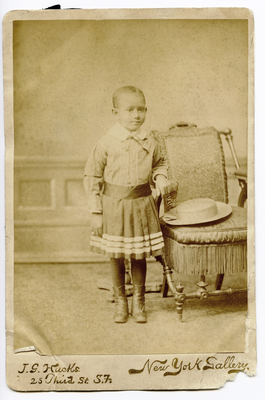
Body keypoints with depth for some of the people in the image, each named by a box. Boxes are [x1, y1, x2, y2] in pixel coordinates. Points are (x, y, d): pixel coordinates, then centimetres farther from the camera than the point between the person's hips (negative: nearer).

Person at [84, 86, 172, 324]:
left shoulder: (150, 143, 0)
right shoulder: (106, 144, -9)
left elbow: (159, 163, 21)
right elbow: (92, 177, -5)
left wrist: (160, 177, -2)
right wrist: (96, 212, -6)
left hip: (141, 205, 2)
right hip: (114, 205, -2)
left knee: (139, 255, 9)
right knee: (116, 257, 9)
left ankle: (138, 302, 27)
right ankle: (120, 302, 28)